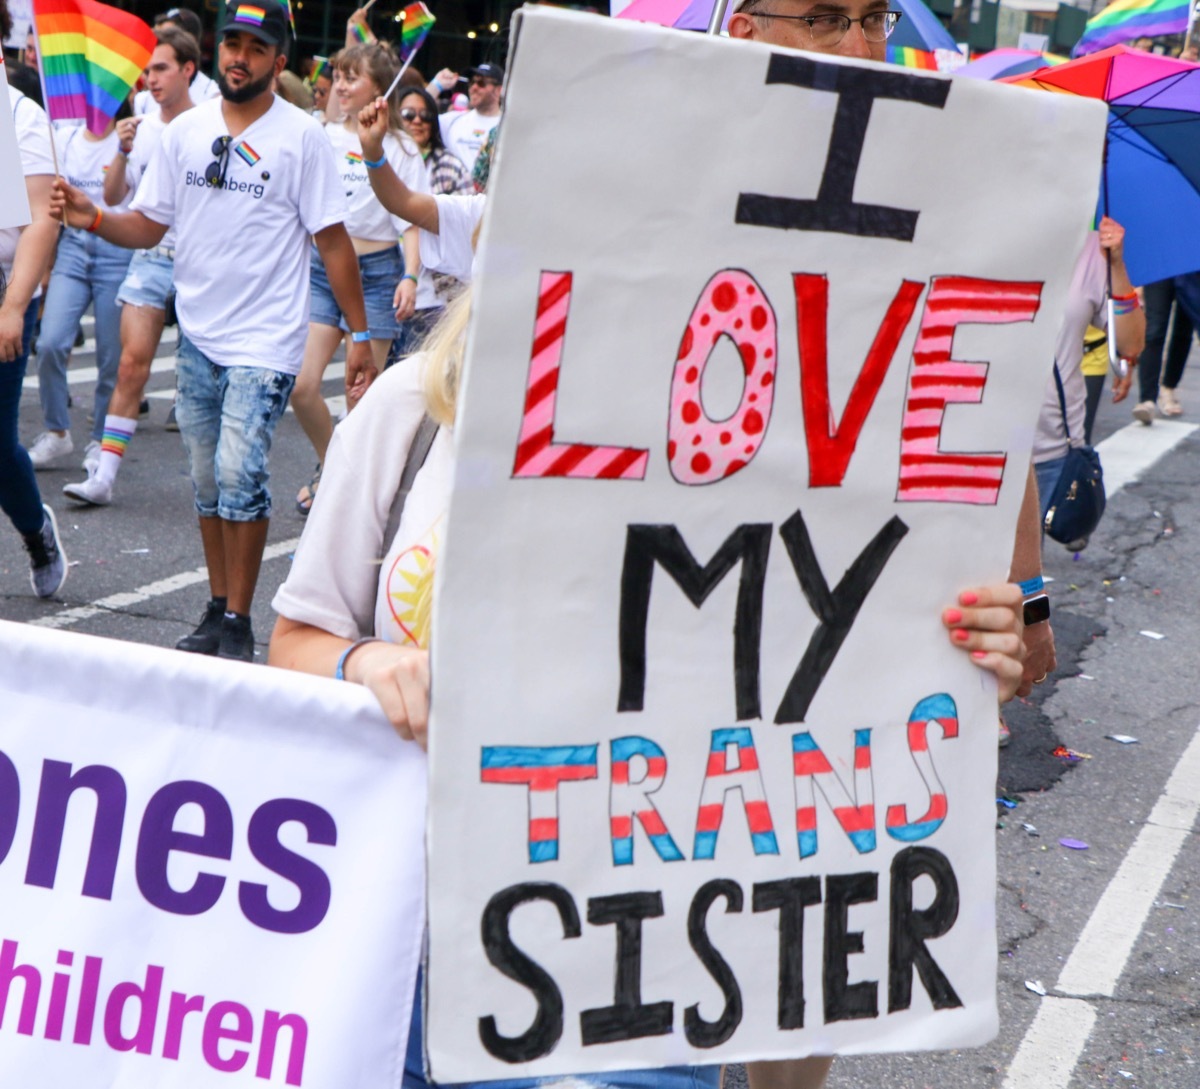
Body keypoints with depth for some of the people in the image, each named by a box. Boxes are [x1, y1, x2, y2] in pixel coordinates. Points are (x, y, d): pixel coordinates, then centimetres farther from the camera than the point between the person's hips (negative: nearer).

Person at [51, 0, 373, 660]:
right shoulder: (184, 132, 6)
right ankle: (217, 612, 24)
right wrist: (92, 219, -13)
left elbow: (332, 239, -3)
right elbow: (148, 226, 8)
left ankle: (238, 624, -4)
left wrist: (359, 334, -4)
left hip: (265, 340, -5)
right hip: (198, 334, 5)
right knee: (207, 480, 11)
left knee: (239, 472, -15)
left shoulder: (300, 138, -5)